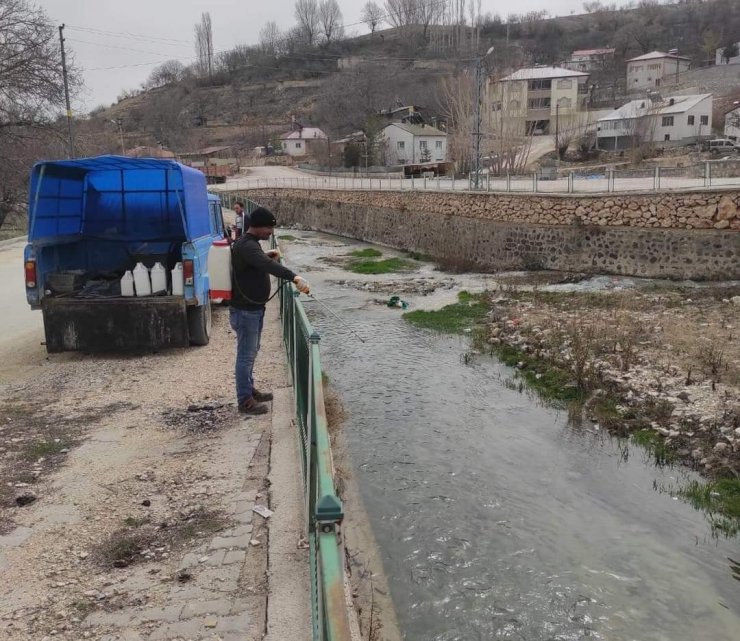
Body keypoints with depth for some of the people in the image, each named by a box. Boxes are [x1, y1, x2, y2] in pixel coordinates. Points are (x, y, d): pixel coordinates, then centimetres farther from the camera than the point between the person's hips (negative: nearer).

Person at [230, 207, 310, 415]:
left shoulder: (250, 243, 10)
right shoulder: (246, 246, -23)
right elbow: (268, 265, -41)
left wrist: (266, 255, 13)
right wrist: (295, 277, -53)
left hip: (254, 308, 10)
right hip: (245, 311, -10)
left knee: (251, 352, 20)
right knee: (246, 355, -2)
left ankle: (249, 390, 34)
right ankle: (245, 401, 7)